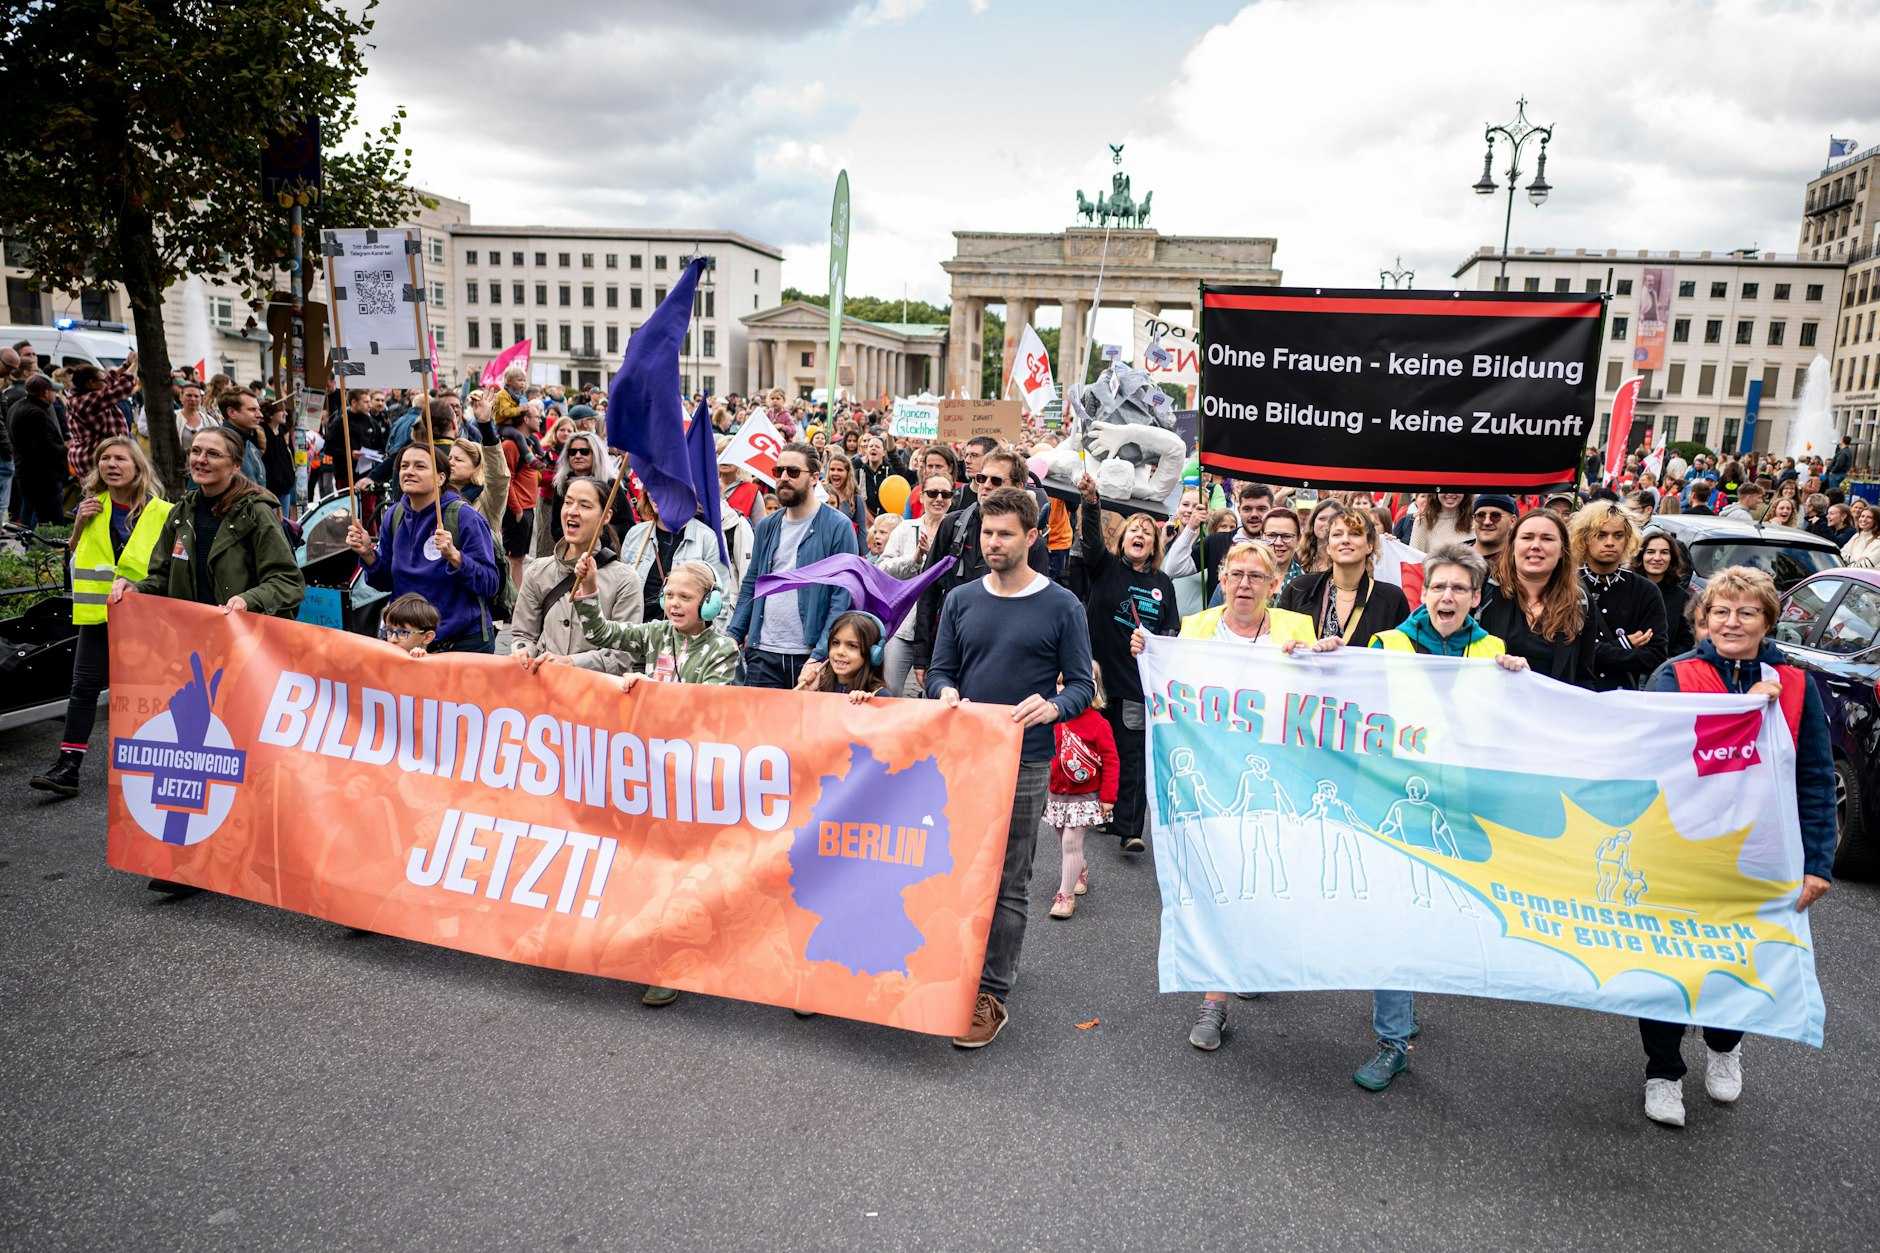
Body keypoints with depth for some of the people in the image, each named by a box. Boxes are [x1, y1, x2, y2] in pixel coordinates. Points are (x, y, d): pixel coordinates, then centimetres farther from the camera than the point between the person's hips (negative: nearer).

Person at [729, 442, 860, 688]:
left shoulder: (838, 527, -5)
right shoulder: (766, 527, 12)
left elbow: (843, 597, -10)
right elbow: (750, 585, 17)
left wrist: (820, 654, -17)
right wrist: (733, 636, 6)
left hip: (810, 655, -4)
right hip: (762, 654, 4)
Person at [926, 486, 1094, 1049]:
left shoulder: (1062, 607, -2)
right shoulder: (961, 601, 7)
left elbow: (1082, 685, -2)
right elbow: (940, 671, 11)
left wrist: (1052, 706, -23)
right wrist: (946, 692, -12)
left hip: (1024, 760, -3)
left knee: (1007, 882, 2)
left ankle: (991, 995, 10)